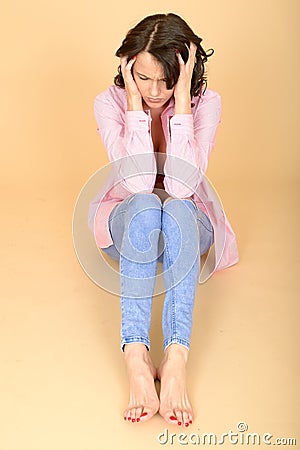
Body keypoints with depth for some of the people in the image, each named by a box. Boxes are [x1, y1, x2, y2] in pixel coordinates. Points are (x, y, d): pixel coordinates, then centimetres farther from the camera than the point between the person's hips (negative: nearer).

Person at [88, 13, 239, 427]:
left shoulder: (206, 102, -13)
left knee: (176, 209, -37)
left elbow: (183, 184, -27)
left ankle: (176, 360, -49)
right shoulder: (110, 102, -13)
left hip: (187, 220, 0)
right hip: (126, 219, 0)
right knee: (144, 206, -37)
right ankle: (135, 358, -48)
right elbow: (137, 183, -25)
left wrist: (181, 99, -28)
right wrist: (134, 102, -27)